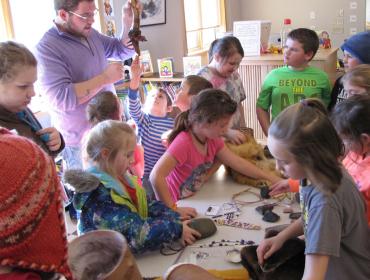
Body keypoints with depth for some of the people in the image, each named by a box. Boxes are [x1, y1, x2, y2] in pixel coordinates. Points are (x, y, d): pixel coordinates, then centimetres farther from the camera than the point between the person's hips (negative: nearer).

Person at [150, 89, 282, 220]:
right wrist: (173, 209, -30)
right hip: (177, 205, -7)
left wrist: (272, 178, 4)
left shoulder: (213, 139, 0)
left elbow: (238, 163, 6)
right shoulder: (183, 143, -26)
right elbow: (156, 176, -33)